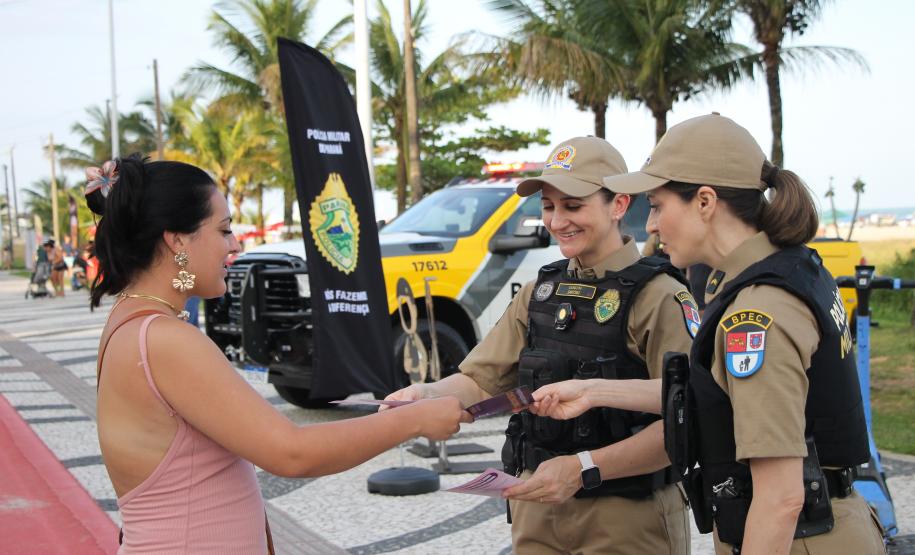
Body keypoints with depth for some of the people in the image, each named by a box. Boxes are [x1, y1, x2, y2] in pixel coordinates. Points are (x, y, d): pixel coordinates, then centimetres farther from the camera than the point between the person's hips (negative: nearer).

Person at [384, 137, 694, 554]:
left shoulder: (658, 296, -14)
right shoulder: (540, 292, 8)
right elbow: (480, 379, 6)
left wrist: (583, 468, -29)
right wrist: (428, 394, -14)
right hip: (537, 512, 6)